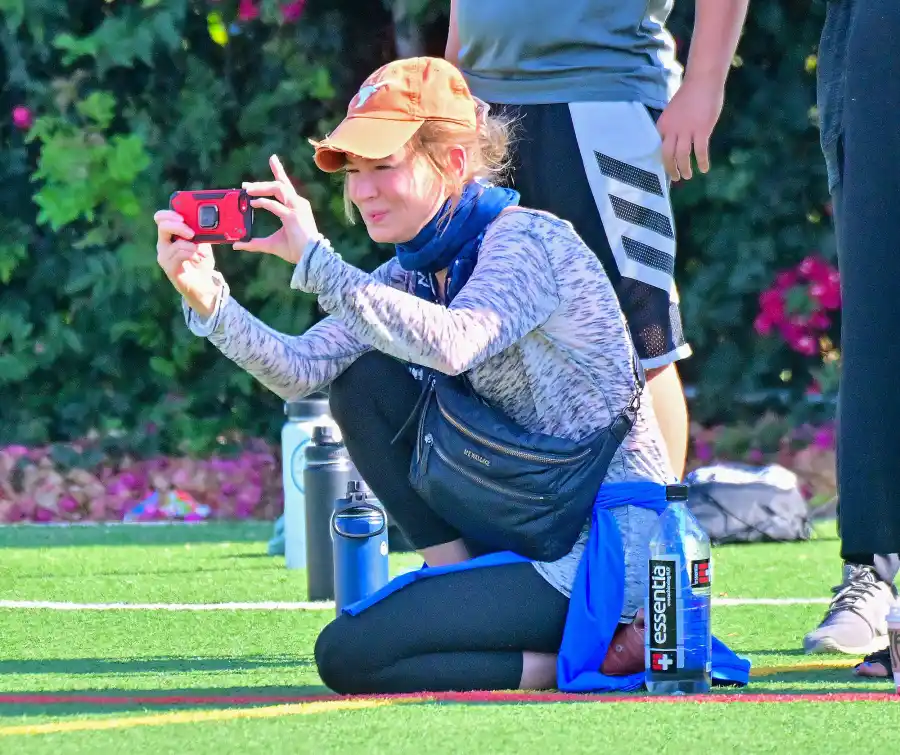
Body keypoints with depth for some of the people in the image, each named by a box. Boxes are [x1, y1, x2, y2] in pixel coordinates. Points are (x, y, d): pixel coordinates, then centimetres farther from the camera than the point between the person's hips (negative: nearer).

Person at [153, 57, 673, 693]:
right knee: (365, 384, 3)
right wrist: (207, 299, -20)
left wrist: (315, 260, -36)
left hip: (611, 545, -9)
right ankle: (457, 582, 3)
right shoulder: (414, 273, 9)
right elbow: (303, 371, -4)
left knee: (349, 656, -16)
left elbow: (452, 344, -37)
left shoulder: (528, 240, -16)